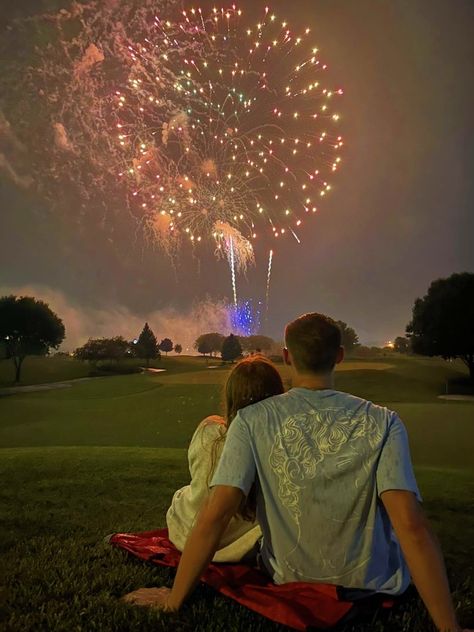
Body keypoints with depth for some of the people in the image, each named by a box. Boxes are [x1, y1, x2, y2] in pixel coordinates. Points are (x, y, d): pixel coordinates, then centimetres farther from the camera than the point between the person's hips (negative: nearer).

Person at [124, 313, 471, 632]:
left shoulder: (253, 420, -19)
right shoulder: (383, 422, -20)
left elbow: (215, 514, -23)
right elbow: (412, 526, -27)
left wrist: (173, 600, -12)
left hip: (291, 579, 1)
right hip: (373, 582, 0)